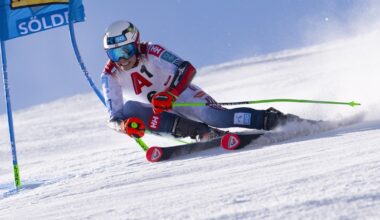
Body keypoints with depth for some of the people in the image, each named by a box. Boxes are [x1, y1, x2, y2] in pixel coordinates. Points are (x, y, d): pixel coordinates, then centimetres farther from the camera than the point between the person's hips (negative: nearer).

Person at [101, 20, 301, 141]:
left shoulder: (152, 53, -22)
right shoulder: (110, 75, -13)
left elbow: (187, 69, -33)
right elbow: (114, 116, -18)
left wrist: (170, 94, -49)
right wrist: (125, 125, -42)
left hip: (182, 96, -4)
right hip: (157, 112, 4)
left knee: (213, 116, -32)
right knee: (130, 108, -25)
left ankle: (273, 120, -26)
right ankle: (201, 132, -26)